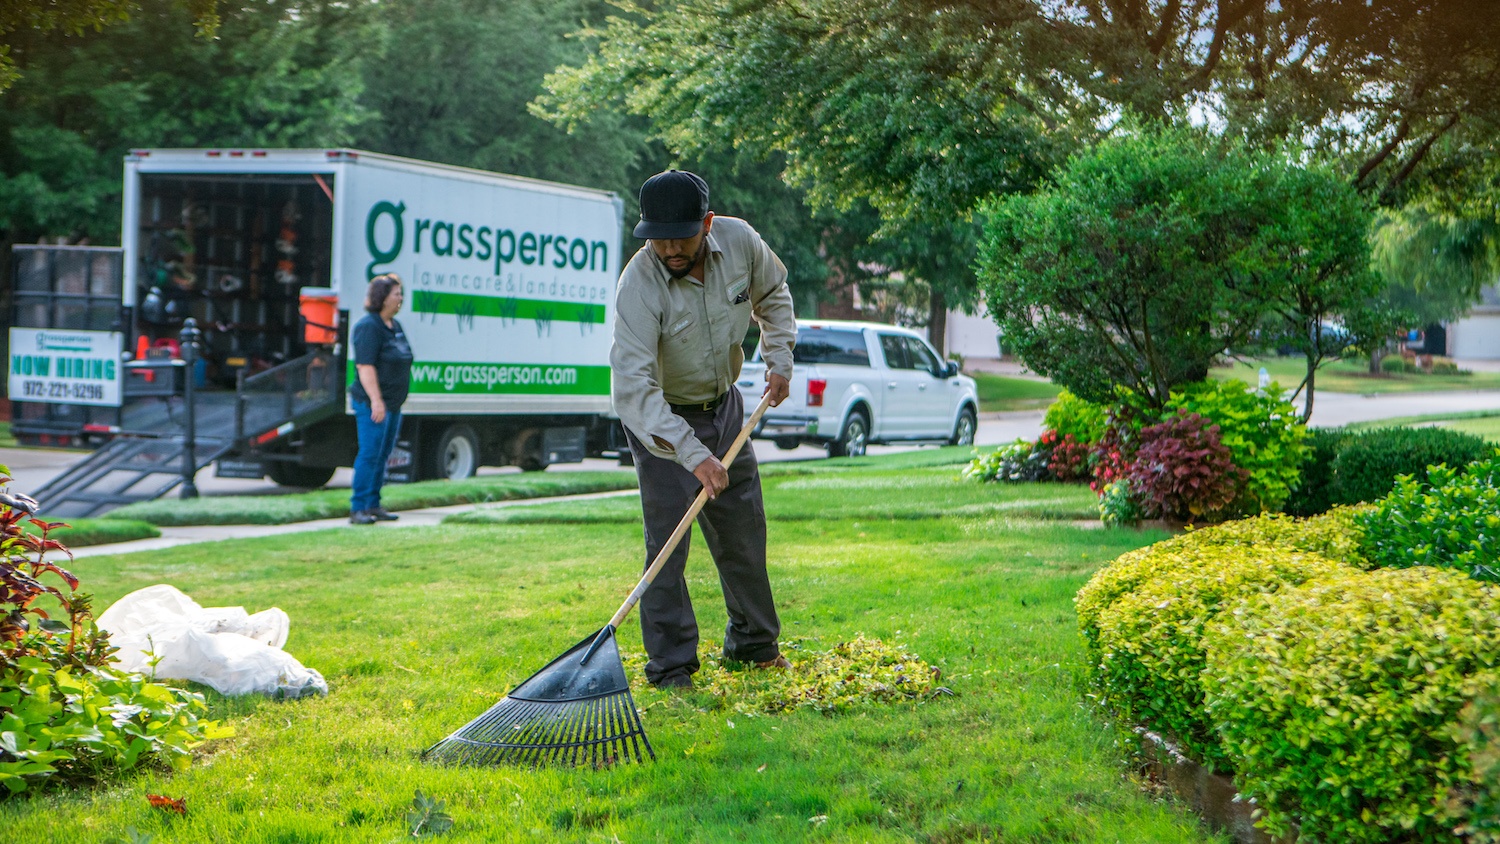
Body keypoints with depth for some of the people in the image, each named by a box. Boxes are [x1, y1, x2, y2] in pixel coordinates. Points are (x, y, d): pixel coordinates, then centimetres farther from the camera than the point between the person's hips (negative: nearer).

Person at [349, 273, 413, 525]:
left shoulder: (395, 326, 15)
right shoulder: (368, 327, -13)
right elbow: (365, 366, -19)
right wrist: (376, 400, -24)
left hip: (392, 404, 9)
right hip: (373, 403, -9)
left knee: (382, 456, 12)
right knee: (369, 454, -9)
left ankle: (373, 505, 18)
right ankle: (357, 509, -6)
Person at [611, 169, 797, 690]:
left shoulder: (739, 241, -17)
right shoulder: (639, 285, -32)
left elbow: (773, 294, 8)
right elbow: (633, 387, -40)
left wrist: (779, 358, -3)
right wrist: (693, 454, -47)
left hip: (725, 407, 5)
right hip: (660, 419, -5)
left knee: (744, 529, 14)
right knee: (668, 540, -12)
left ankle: (754, 644, 31)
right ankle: (670, 668, -2)